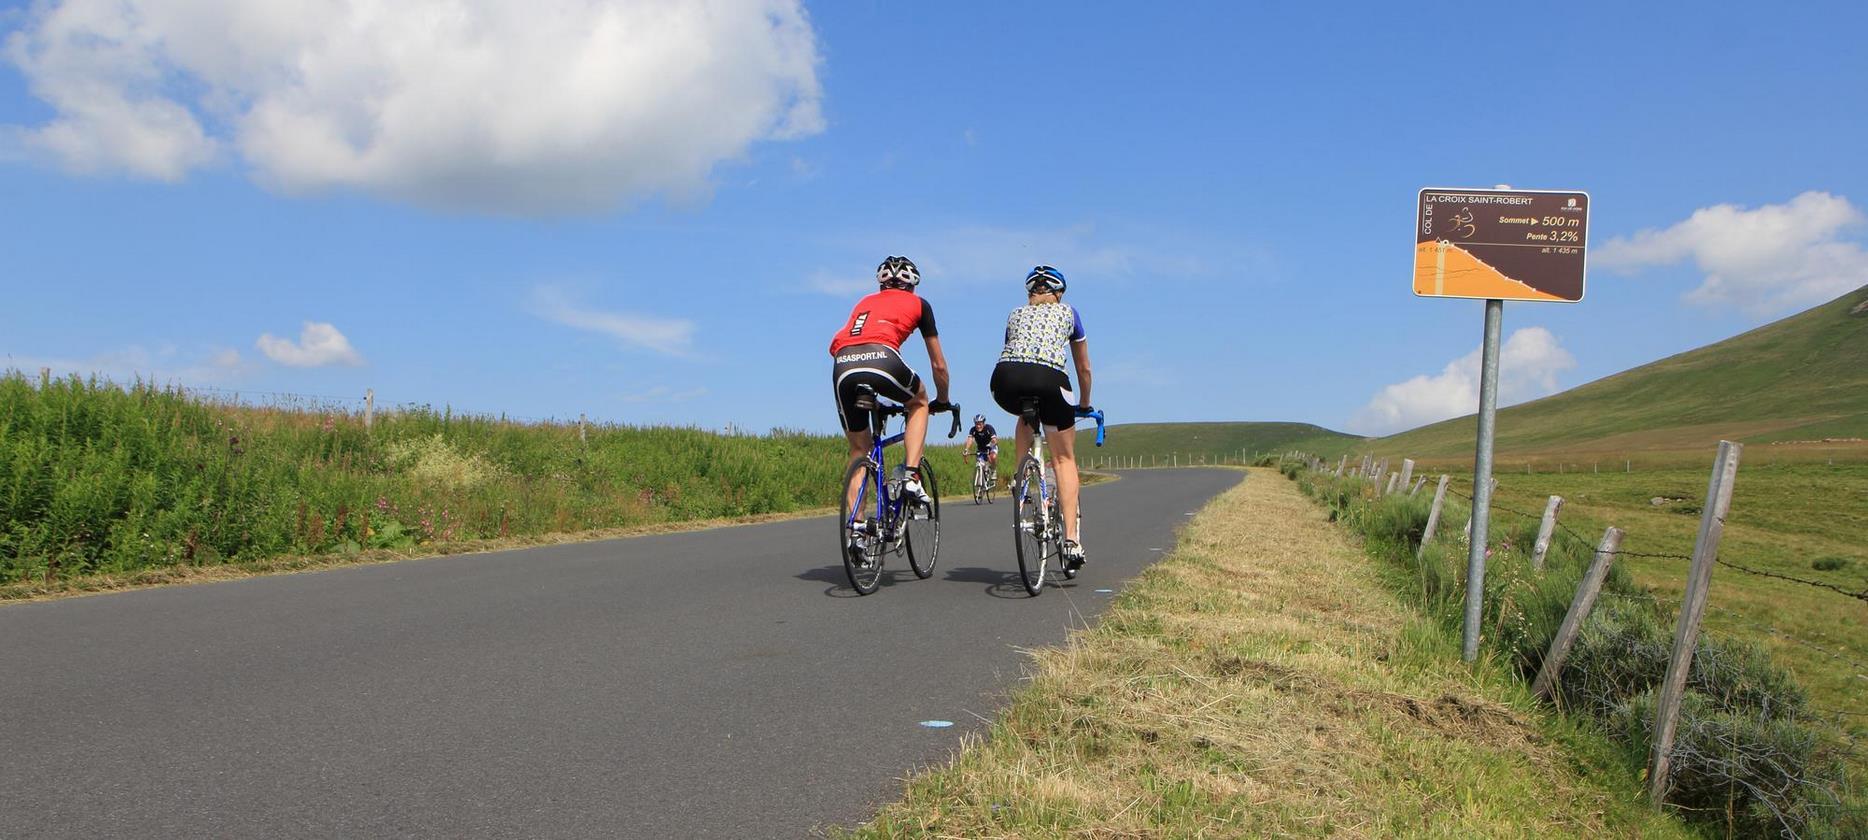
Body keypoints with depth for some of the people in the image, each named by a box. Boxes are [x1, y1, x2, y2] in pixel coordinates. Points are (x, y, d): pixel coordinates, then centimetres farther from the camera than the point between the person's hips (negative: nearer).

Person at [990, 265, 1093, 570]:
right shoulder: (1067, 312, 29)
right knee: (1064, 458, 14)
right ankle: (1071, 540, 3)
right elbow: (1084, 367, 36)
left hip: (1005, 379, 2)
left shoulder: (1015, 314, 33)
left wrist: (1019, 389, 57)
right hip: (1048, 379, -2)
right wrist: (1084, 404, 51)